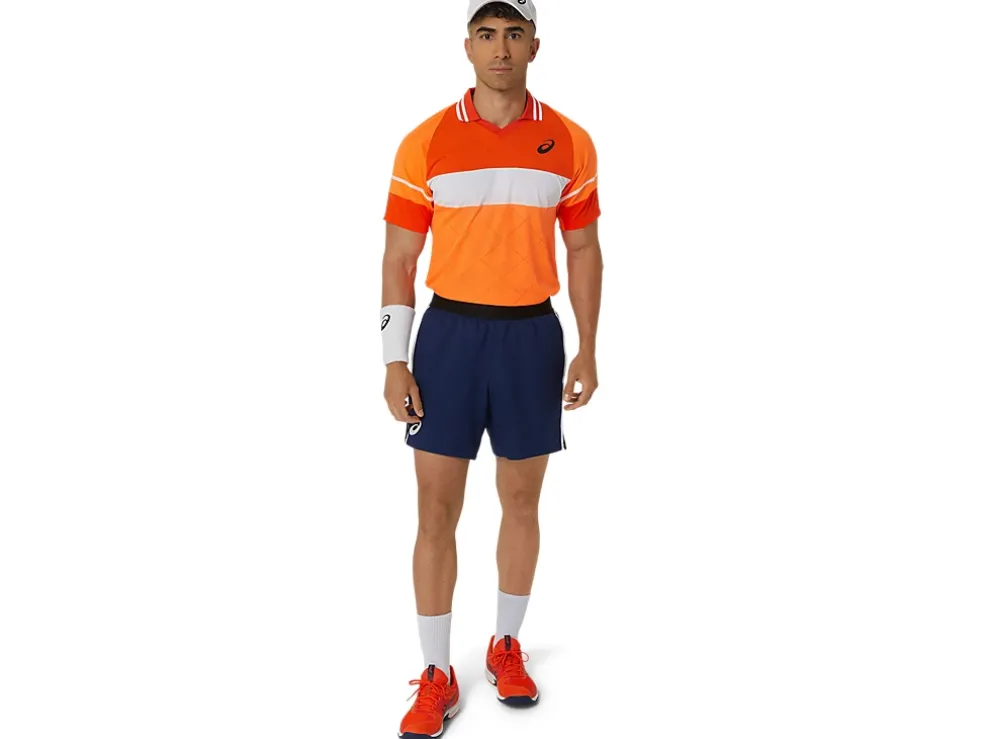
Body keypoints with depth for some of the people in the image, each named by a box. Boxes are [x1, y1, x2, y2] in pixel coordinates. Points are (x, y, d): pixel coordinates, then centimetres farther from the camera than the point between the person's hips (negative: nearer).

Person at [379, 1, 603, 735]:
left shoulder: (570, 143, 1)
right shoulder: (425, 143, -3)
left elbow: (584, 250, 8)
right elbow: (400, 257, 0)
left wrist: (588, 350, 0)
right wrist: (395, 360, -6)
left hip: (532, 335, 1)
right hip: (449, 331, -1)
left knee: (522, 502, 11)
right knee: (437, 509, 1)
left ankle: (507, 647, 32)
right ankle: (437, 675, 15)